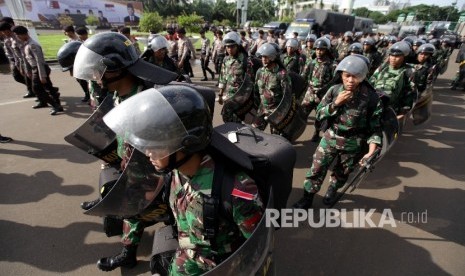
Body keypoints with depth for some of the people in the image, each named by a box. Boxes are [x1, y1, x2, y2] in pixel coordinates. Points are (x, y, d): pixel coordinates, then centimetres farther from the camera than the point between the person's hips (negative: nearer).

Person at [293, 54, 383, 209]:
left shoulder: (371, 97, -14)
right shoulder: (334, 90, -9)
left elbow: (375, 125, -9)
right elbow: (319, 114, -6)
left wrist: (372, 150, -19)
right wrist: (336, 103, -22)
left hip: (353, 144, -1)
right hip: (330, 138, 1)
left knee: (342, 173, 20)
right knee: (316, 169, 4)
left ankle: (332, 191, 49)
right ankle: (307, 198, 22)